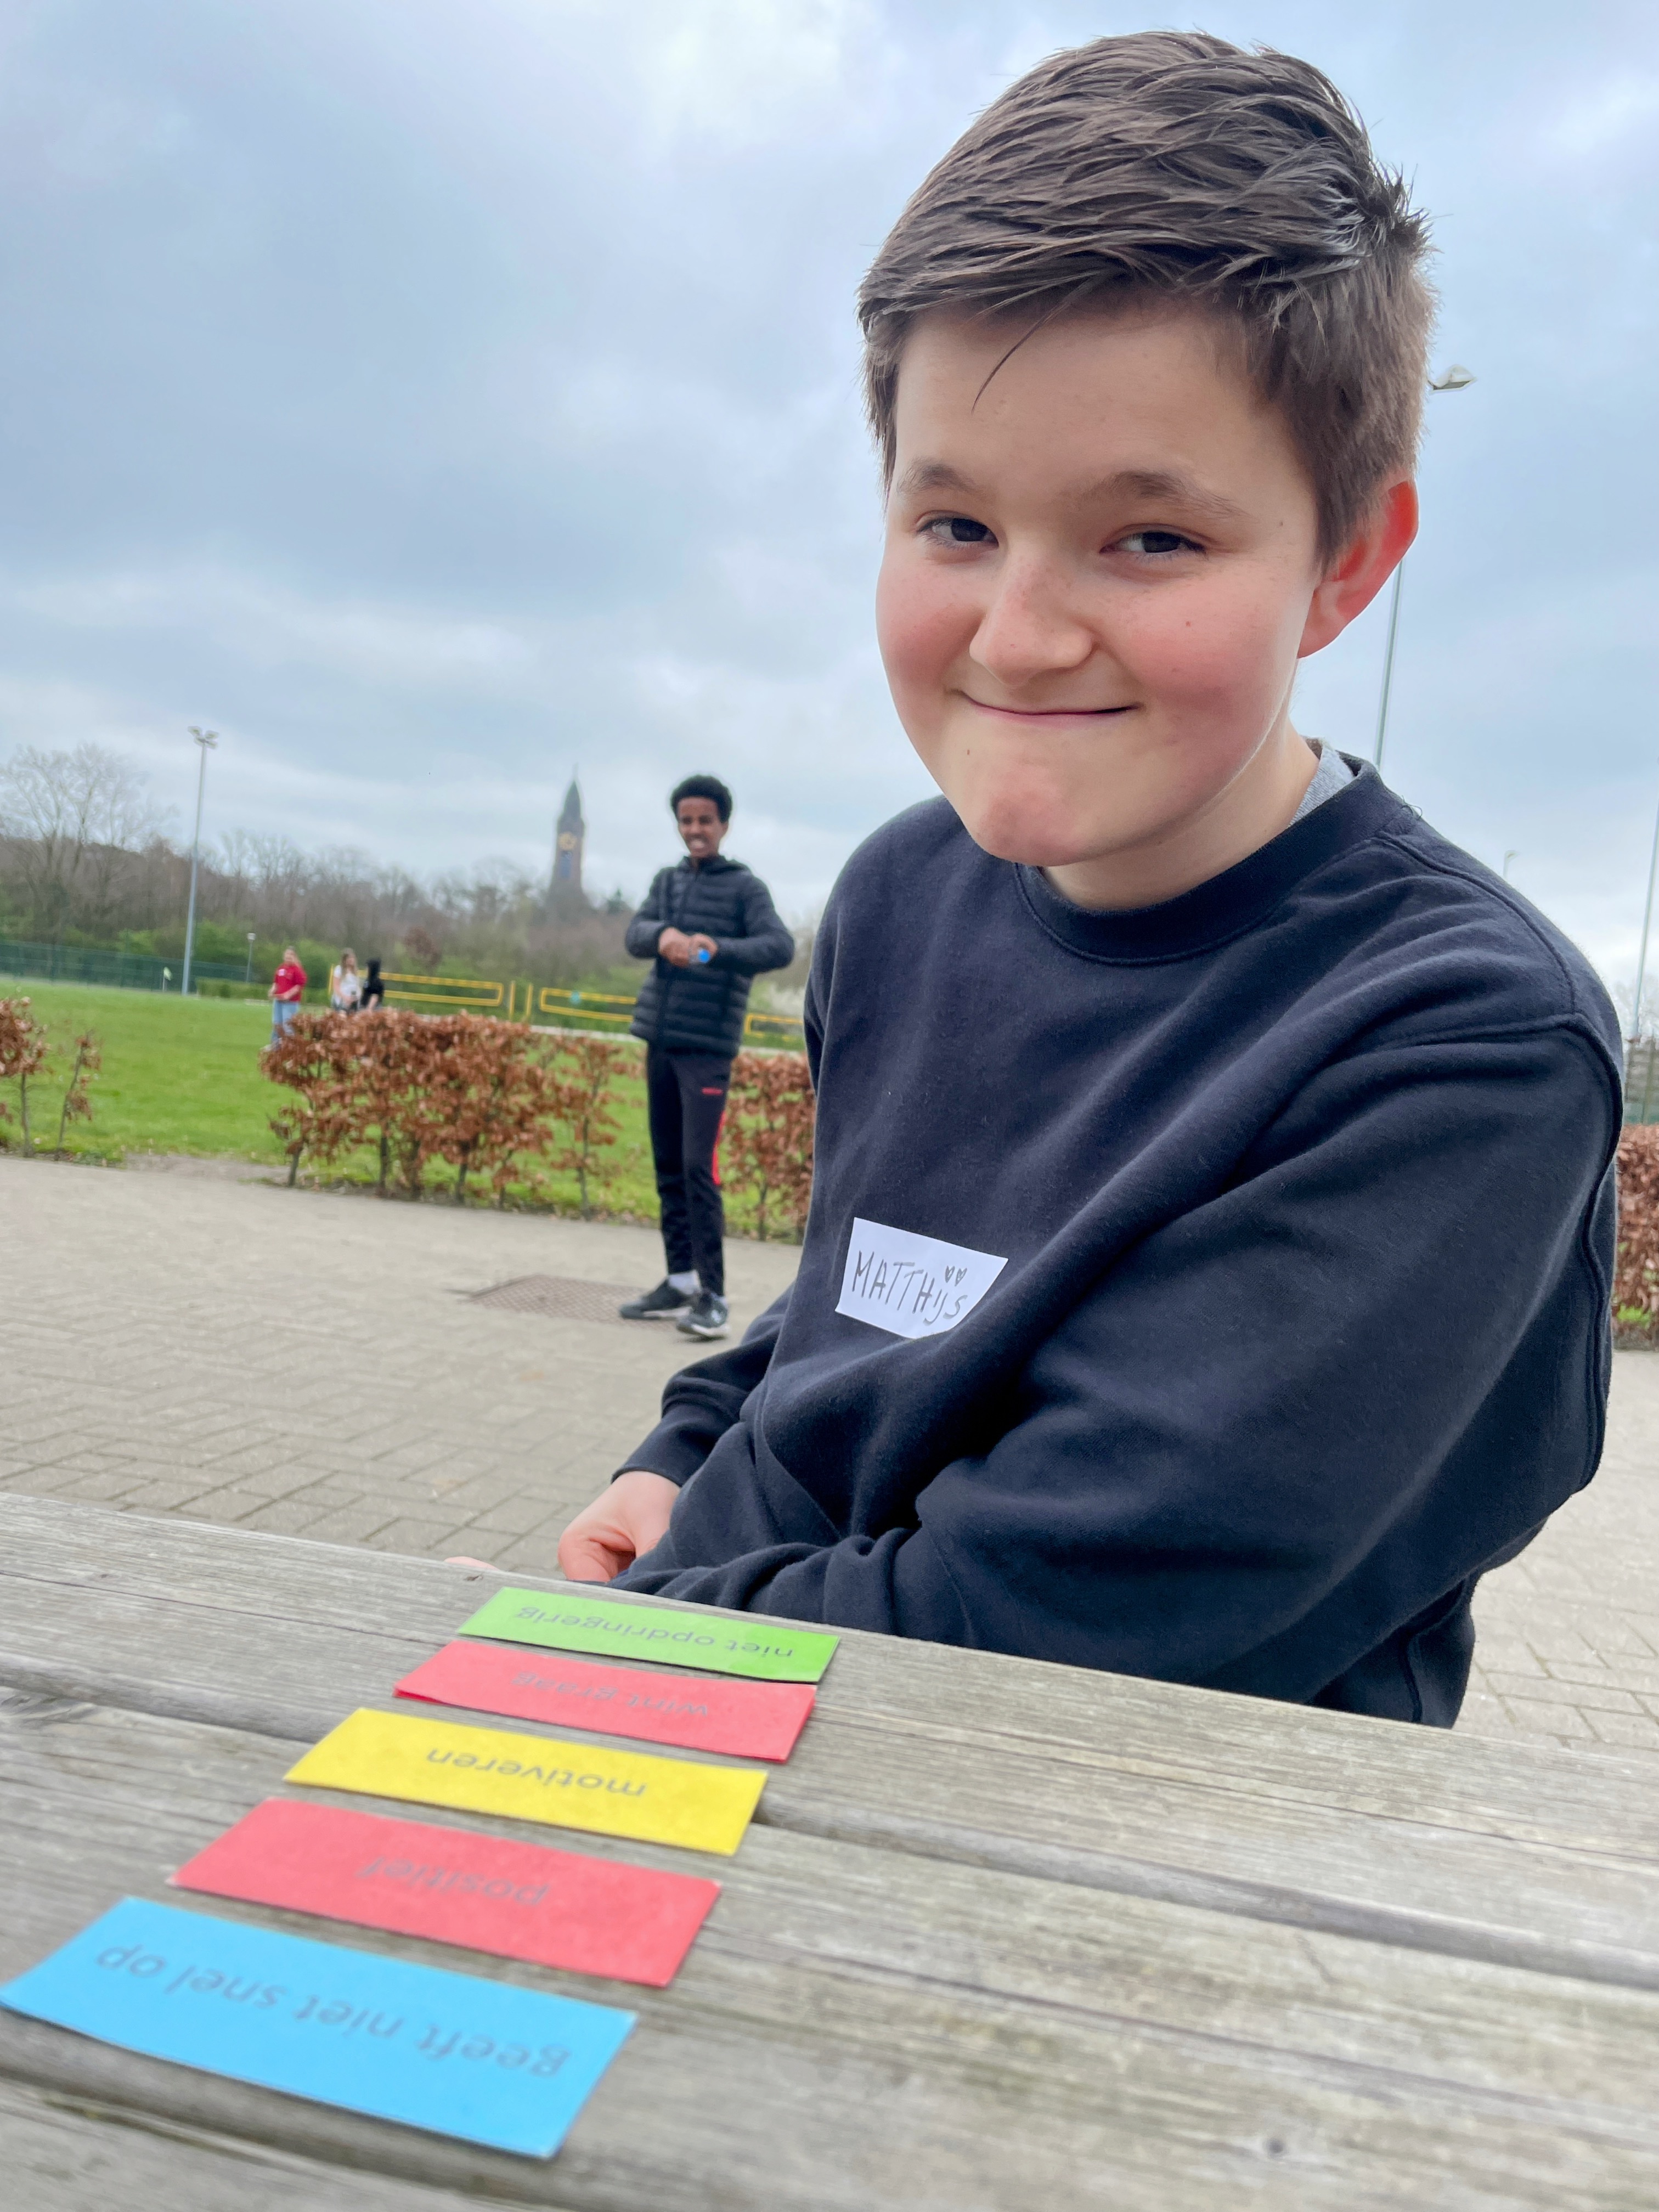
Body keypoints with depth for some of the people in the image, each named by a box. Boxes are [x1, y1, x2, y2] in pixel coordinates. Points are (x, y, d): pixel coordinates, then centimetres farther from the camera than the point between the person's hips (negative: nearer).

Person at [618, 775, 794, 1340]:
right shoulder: (667, 881, 13)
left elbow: (780, 946, -16)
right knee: (667, 1167, 9)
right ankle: (680, 1281, 17)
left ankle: (712, 1295, -9)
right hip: (660, 1042, 6)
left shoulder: (745, 886, -2)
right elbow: (636, 934, -2)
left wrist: (718, 949, -33)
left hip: (708, 1049, -6)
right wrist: (663, 936, -26)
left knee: (698, 1169, -12)